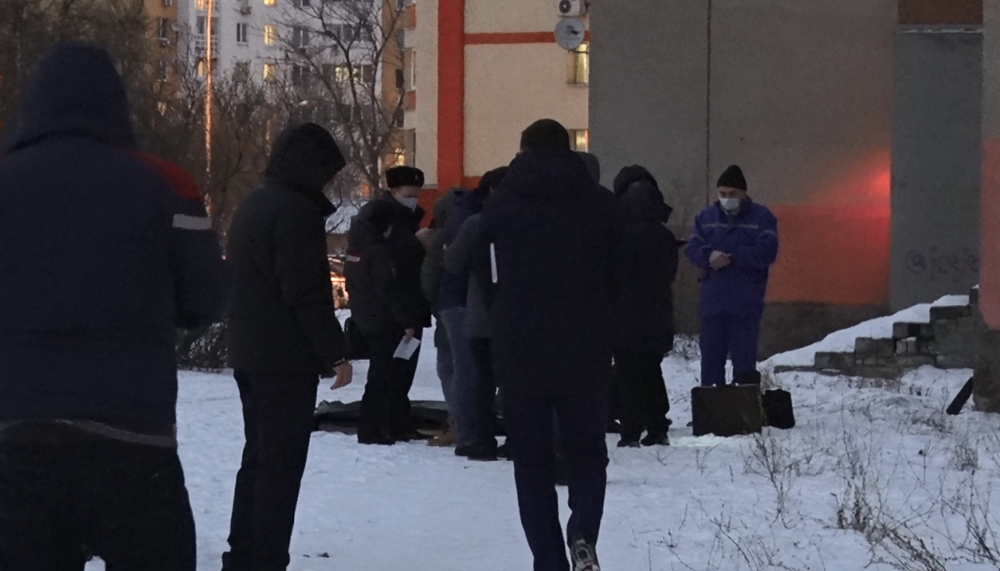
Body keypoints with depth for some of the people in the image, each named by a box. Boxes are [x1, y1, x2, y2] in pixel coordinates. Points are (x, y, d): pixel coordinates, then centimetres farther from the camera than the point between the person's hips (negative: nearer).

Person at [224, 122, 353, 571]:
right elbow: (307, 292, -21)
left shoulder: (252, 206, 16)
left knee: (258, 457, 16)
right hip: (287, 357, -10)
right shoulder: (297, 211, -16)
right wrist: (335, 351, -16)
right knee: (282, 465, -7)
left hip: (249, 353, 10)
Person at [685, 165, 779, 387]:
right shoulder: (706, 217, 13)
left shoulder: (761, 217, 0)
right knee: (711, 356, 7)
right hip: (712, 302, 4)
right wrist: (709, 255, -17)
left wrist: (732, 257, -18)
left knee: (744, 357, -4)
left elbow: (767, 252, -11)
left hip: (746, 304, -4)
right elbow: (692, 250, 6)